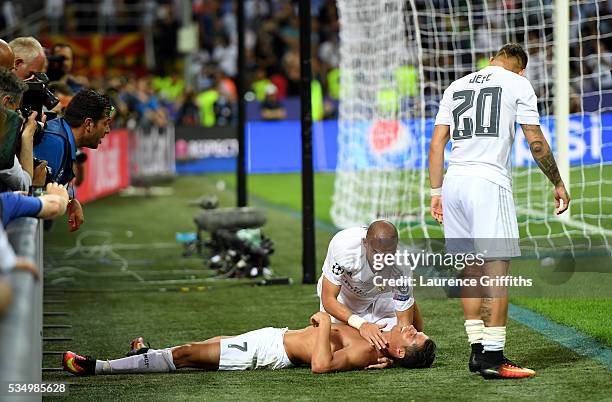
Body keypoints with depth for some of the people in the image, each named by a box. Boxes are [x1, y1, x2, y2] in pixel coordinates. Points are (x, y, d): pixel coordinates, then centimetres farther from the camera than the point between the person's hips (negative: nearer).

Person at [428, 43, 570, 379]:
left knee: (471, 268, 13)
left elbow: (437, 142, 15)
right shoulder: (518, 84, 6)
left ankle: (477, 350, 15)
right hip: (489, 181, -6)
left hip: (453, 180, 6)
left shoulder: (456, 87, 20)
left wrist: (436, 192, 16)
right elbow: (535, 141, 2)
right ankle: (493, 357, -16)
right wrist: (558, 184, 13)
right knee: (496, 266, -9)